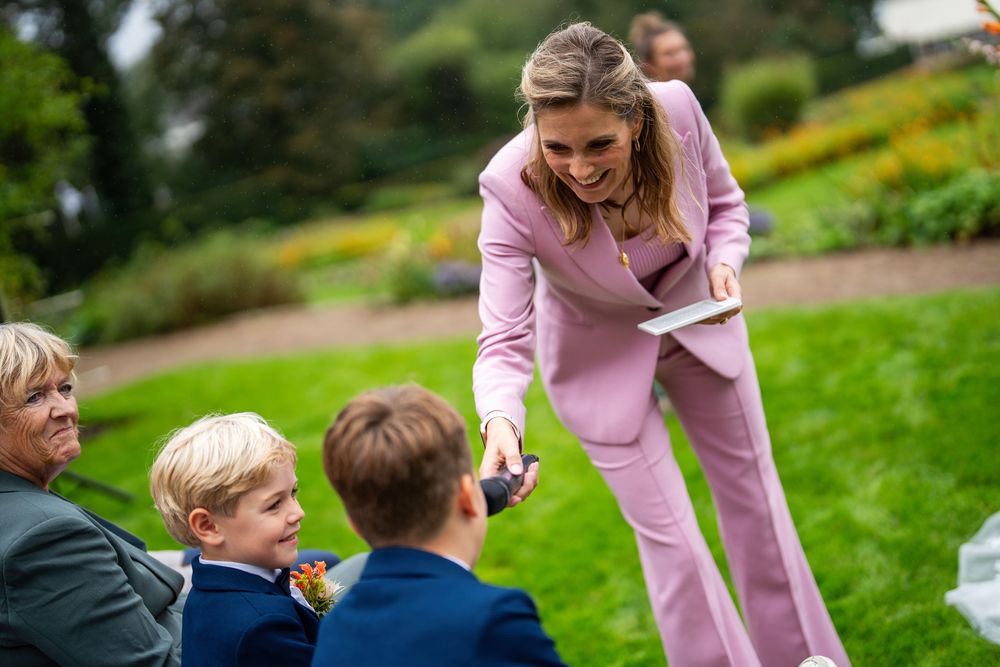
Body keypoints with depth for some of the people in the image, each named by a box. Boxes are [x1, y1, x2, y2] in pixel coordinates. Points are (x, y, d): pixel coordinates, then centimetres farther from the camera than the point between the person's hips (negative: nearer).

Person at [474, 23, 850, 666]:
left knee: (754, 493, 17)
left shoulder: (678, 109, -29)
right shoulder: (512, 189, -35)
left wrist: (725, 262, -26)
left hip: (695, 318, 3)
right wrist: (501, 424, -53)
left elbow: (724, 202, -7)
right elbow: (505, 341, -34)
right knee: (667, 534, 0)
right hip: (599, 353, -3)